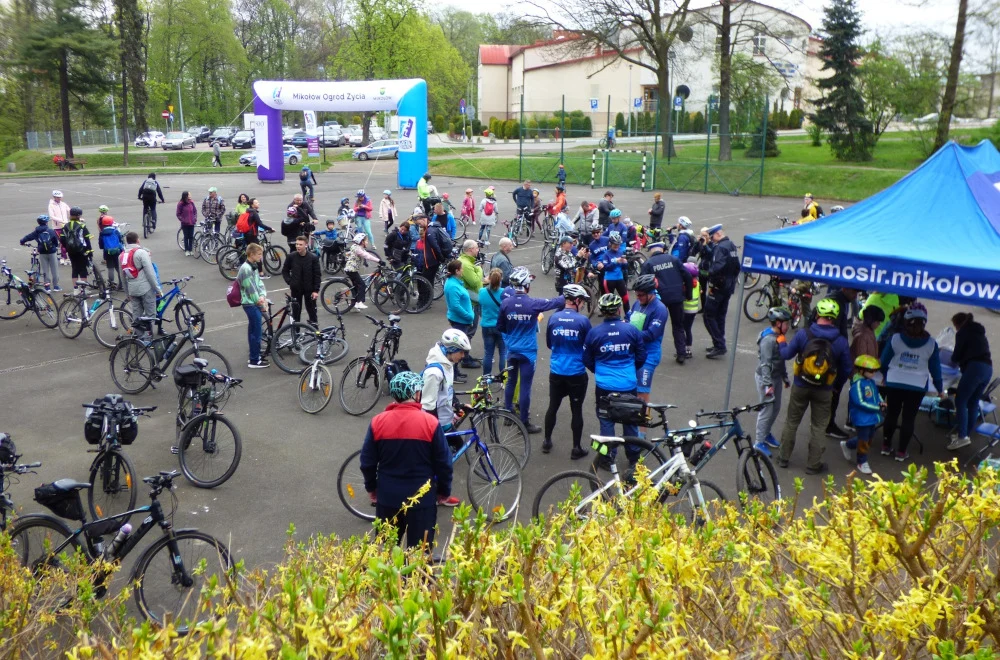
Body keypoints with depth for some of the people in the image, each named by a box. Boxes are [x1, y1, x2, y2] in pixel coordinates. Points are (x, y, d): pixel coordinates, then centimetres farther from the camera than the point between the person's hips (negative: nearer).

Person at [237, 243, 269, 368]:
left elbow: (259, 283, 10)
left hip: (255, 303, 10)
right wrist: (259, 301, -9)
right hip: (251, 304, -10)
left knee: (253, 331, 16)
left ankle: (254, 356, 25)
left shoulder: (253, 267, 12)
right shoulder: (246, 268, -18)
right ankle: (254, 361, 1)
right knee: (256, 332, -5)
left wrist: (262, 296, -7)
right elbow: (250, 288, -19)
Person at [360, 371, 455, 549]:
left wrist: (371, 487, 18)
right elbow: (443, 463, -6)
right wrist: (444, 490, 9)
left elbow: (367, 462, 1)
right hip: (422, 499, -2)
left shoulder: (378, 422, -6)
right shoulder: (430, 423, -12)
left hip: (387, 497, 2)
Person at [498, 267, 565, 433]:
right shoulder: (534, 304, -18)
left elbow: (500, 327, 3)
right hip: (528, 351, -4)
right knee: (525, 387, 2)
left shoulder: (505, 303, -8)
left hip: (511, 350, 4)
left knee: (511, 382, 20)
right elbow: (557, 302, -5)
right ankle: (524, 423, 10)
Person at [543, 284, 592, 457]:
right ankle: (576, 448, 15)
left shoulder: (553, 318, -4)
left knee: (553, 407, 17)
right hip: (577, 373, -3)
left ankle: (547, 442, 29)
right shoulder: (583, 320, -14)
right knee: (576, 410, 8)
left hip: (556, 372, 3)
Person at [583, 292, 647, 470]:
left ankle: (607, 458, 18)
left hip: (604, 386, -1)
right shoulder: (632, 330, -7)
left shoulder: (594, 332, -9)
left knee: (606, 422, 11)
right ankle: (634, 457, 28)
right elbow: (641, 358, 2)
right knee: (630, 421, 16)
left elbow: (587, 361, 2)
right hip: (628, 385, 1)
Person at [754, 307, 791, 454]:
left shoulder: (779, 337, 6)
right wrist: (768, 384, -29)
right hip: (765, 378, -10)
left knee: (776, 408, 19)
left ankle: (766, 433, 38)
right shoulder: (768, 340, -24)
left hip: (776, 377, 10)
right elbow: (765, 364, -27)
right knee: (767, 410, -2)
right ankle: (760, 442, 9)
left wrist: (784, 377, 23)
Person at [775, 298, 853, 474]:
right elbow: (846, 369, -3)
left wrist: (781, 341, 16)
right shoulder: (841, 342, -12)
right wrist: (836, 386, 14)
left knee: (791, 422, 16)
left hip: (800, 386, 1)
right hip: (824, 391, 0)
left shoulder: (803, 334, -15)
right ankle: (813, 465, 18)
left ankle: (783, 458, 26)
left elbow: (786, 354, -5)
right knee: (818, 427, 12)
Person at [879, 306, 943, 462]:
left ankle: (886, 446, 22)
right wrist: (939, 388, 15)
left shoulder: (895, 339, -7)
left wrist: (885, 376, 23)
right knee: (909, 418, 7)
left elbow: (884, 361, 4)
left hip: (894, 383, 1)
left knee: (891, 414, 14)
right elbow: (935, 368, 3)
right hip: (917, 386, 0)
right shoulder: (931, 344, -6)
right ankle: (901, 452, 12)